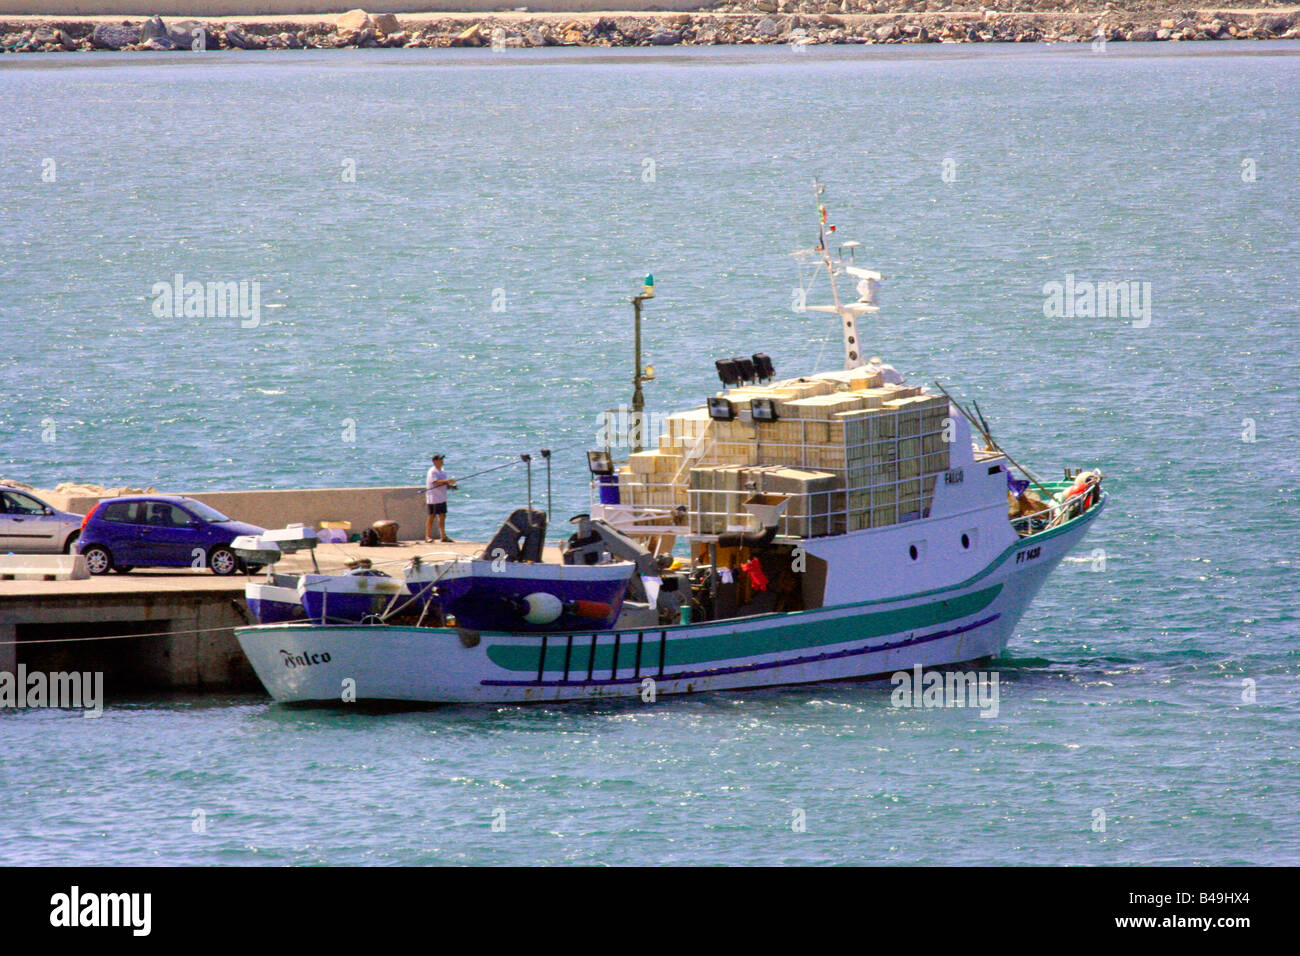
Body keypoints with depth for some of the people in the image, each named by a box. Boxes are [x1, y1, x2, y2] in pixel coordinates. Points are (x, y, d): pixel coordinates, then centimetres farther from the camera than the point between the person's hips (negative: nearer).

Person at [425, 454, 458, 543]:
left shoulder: (442, 472, 16)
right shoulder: (432, 472, -10)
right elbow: (436, 482, -23)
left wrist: (451, 486, 1)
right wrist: (447, 481, -30)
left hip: (441, 498, 8)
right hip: (433, 498, -8)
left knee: (442, 516, 7)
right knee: (432, 516, -6)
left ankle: (443, 536, 10)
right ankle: (428, 536, -2)